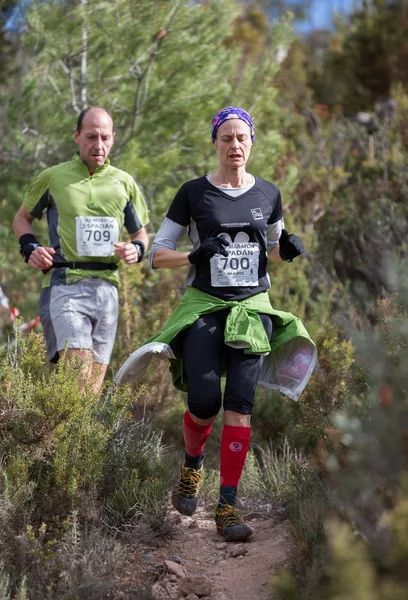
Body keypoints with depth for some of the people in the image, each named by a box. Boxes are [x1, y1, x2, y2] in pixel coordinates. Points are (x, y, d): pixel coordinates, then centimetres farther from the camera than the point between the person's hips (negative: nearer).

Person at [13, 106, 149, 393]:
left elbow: (140, 233, 22)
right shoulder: (53, 177, 7)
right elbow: (22, 218, 19)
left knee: (94, 383, 4)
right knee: (77, 376, -21)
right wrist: (30, 248, -1)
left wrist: (137, 249, -2)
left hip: (106, 286, 4)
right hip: (63, 285, -4)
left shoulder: (124, 182, 14)